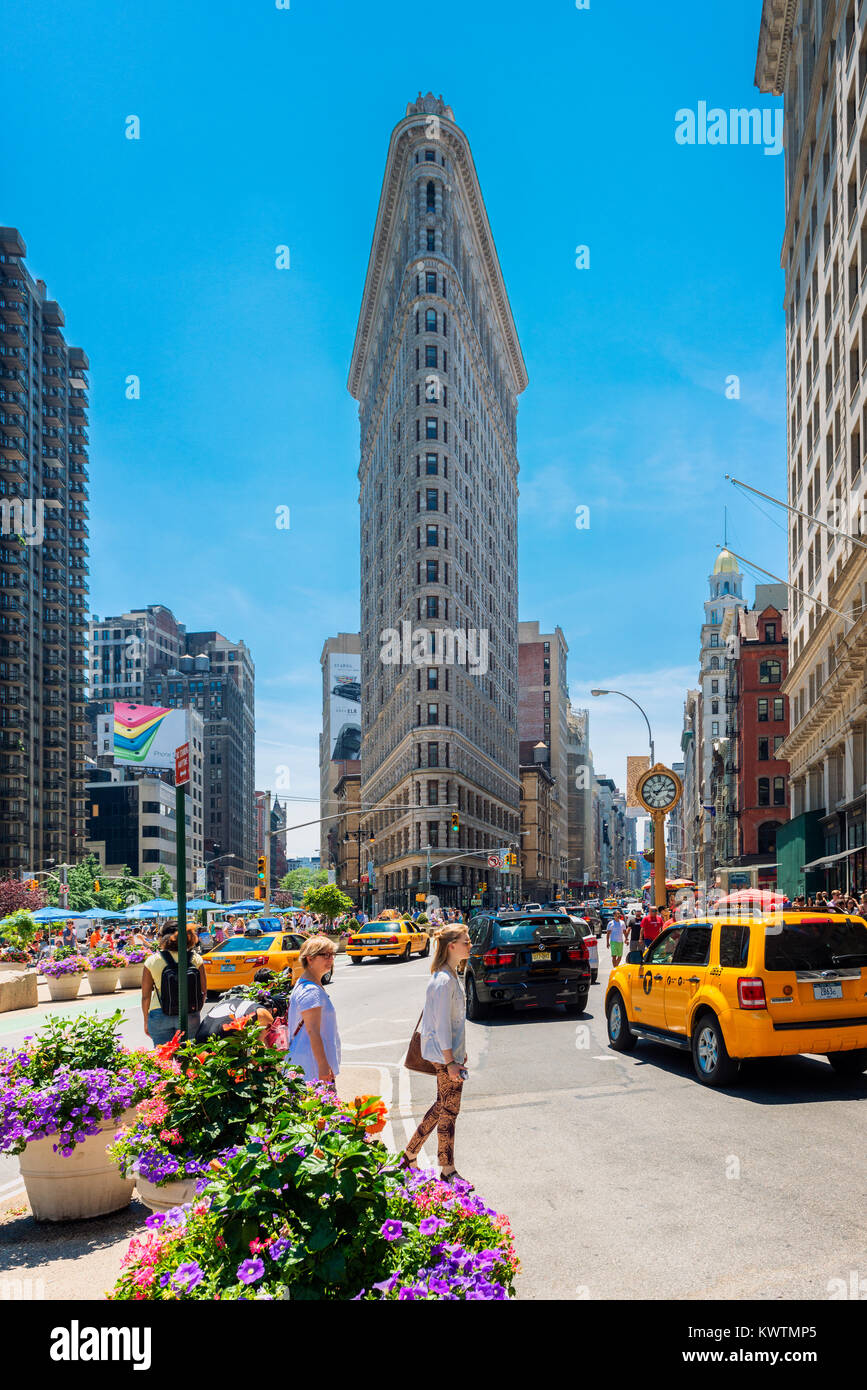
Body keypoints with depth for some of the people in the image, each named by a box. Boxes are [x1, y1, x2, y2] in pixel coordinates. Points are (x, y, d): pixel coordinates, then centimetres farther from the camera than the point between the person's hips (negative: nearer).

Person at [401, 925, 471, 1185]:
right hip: (445, 1055, -10)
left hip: (451, 1051, 10)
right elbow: (442, 1025, -22)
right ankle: (448, 1171, 14)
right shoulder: (444, 981, -22)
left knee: (443, 1105, 17)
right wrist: (450, 1062, -20)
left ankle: (410, 1154, 27)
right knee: (449, 1110, 1)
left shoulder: (449, 976, 10)